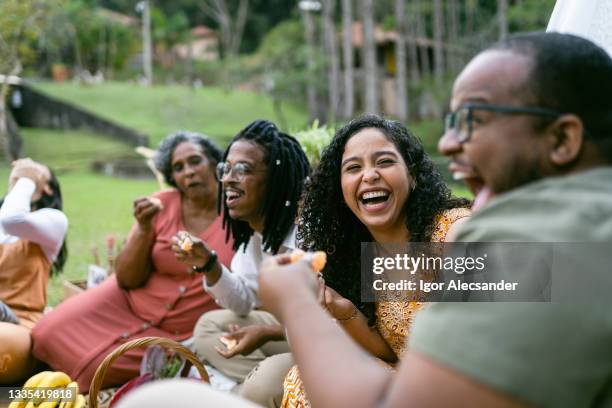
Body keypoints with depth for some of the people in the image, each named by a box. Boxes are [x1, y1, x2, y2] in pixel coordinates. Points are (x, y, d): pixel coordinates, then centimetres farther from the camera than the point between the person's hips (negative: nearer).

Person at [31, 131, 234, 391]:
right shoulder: (161, 205, -8)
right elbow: (127, 280, -7)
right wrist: (144, 229, -22)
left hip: (179, 335, -3)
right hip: (130, 302, 3)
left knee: (89, 366, -17)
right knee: (52, 332, -13)